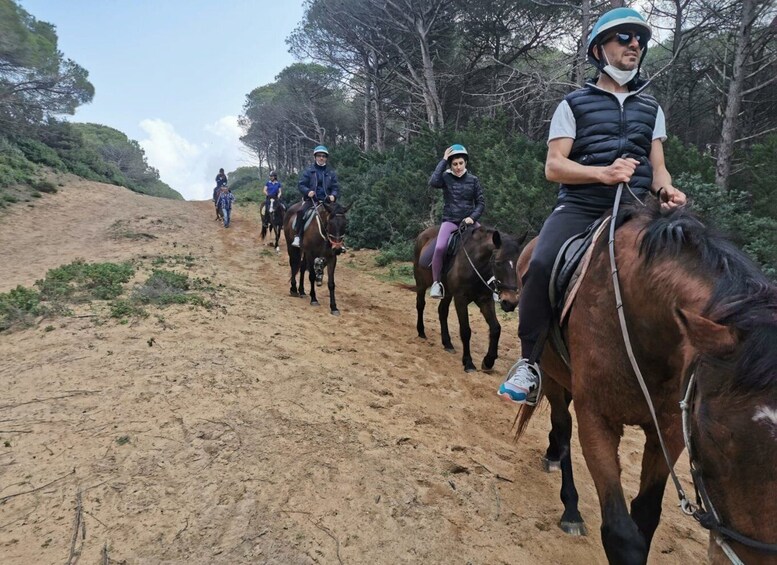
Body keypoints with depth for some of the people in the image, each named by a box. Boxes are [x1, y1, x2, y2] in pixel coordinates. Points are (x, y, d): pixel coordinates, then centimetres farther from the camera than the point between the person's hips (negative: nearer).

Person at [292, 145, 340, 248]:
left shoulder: (331, 172, 12)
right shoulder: (308, 171, 7)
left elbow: (336, 187, 11)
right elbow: (301, 185, 4)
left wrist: (333, 195, -12)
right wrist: (308, 191, -17)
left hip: (326, 200, 2)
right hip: (311, 199, -2)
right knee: (301, 211, -30)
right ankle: (298, 237, -26)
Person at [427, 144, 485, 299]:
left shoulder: (473, 180, 5)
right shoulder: (446, 177, 0)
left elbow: (481, 202, 6)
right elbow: (433, 182, -23)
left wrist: (473, 217, -12)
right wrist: (443, 161, -15)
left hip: (469, 220, 2)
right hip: (450, 221, -2)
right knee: (439, 247, -28)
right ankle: (436, 283, -13)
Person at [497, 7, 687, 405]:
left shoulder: (651, 108, 23)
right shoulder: (574, 104, 11)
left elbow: (657, 167, 18)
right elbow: (553, 167, 0)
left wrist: (666, 190, -7)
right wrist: (603, 172, -17)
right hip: (580, 207, -4)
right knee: (541, 265, -31)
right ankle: (530, 363, -18)